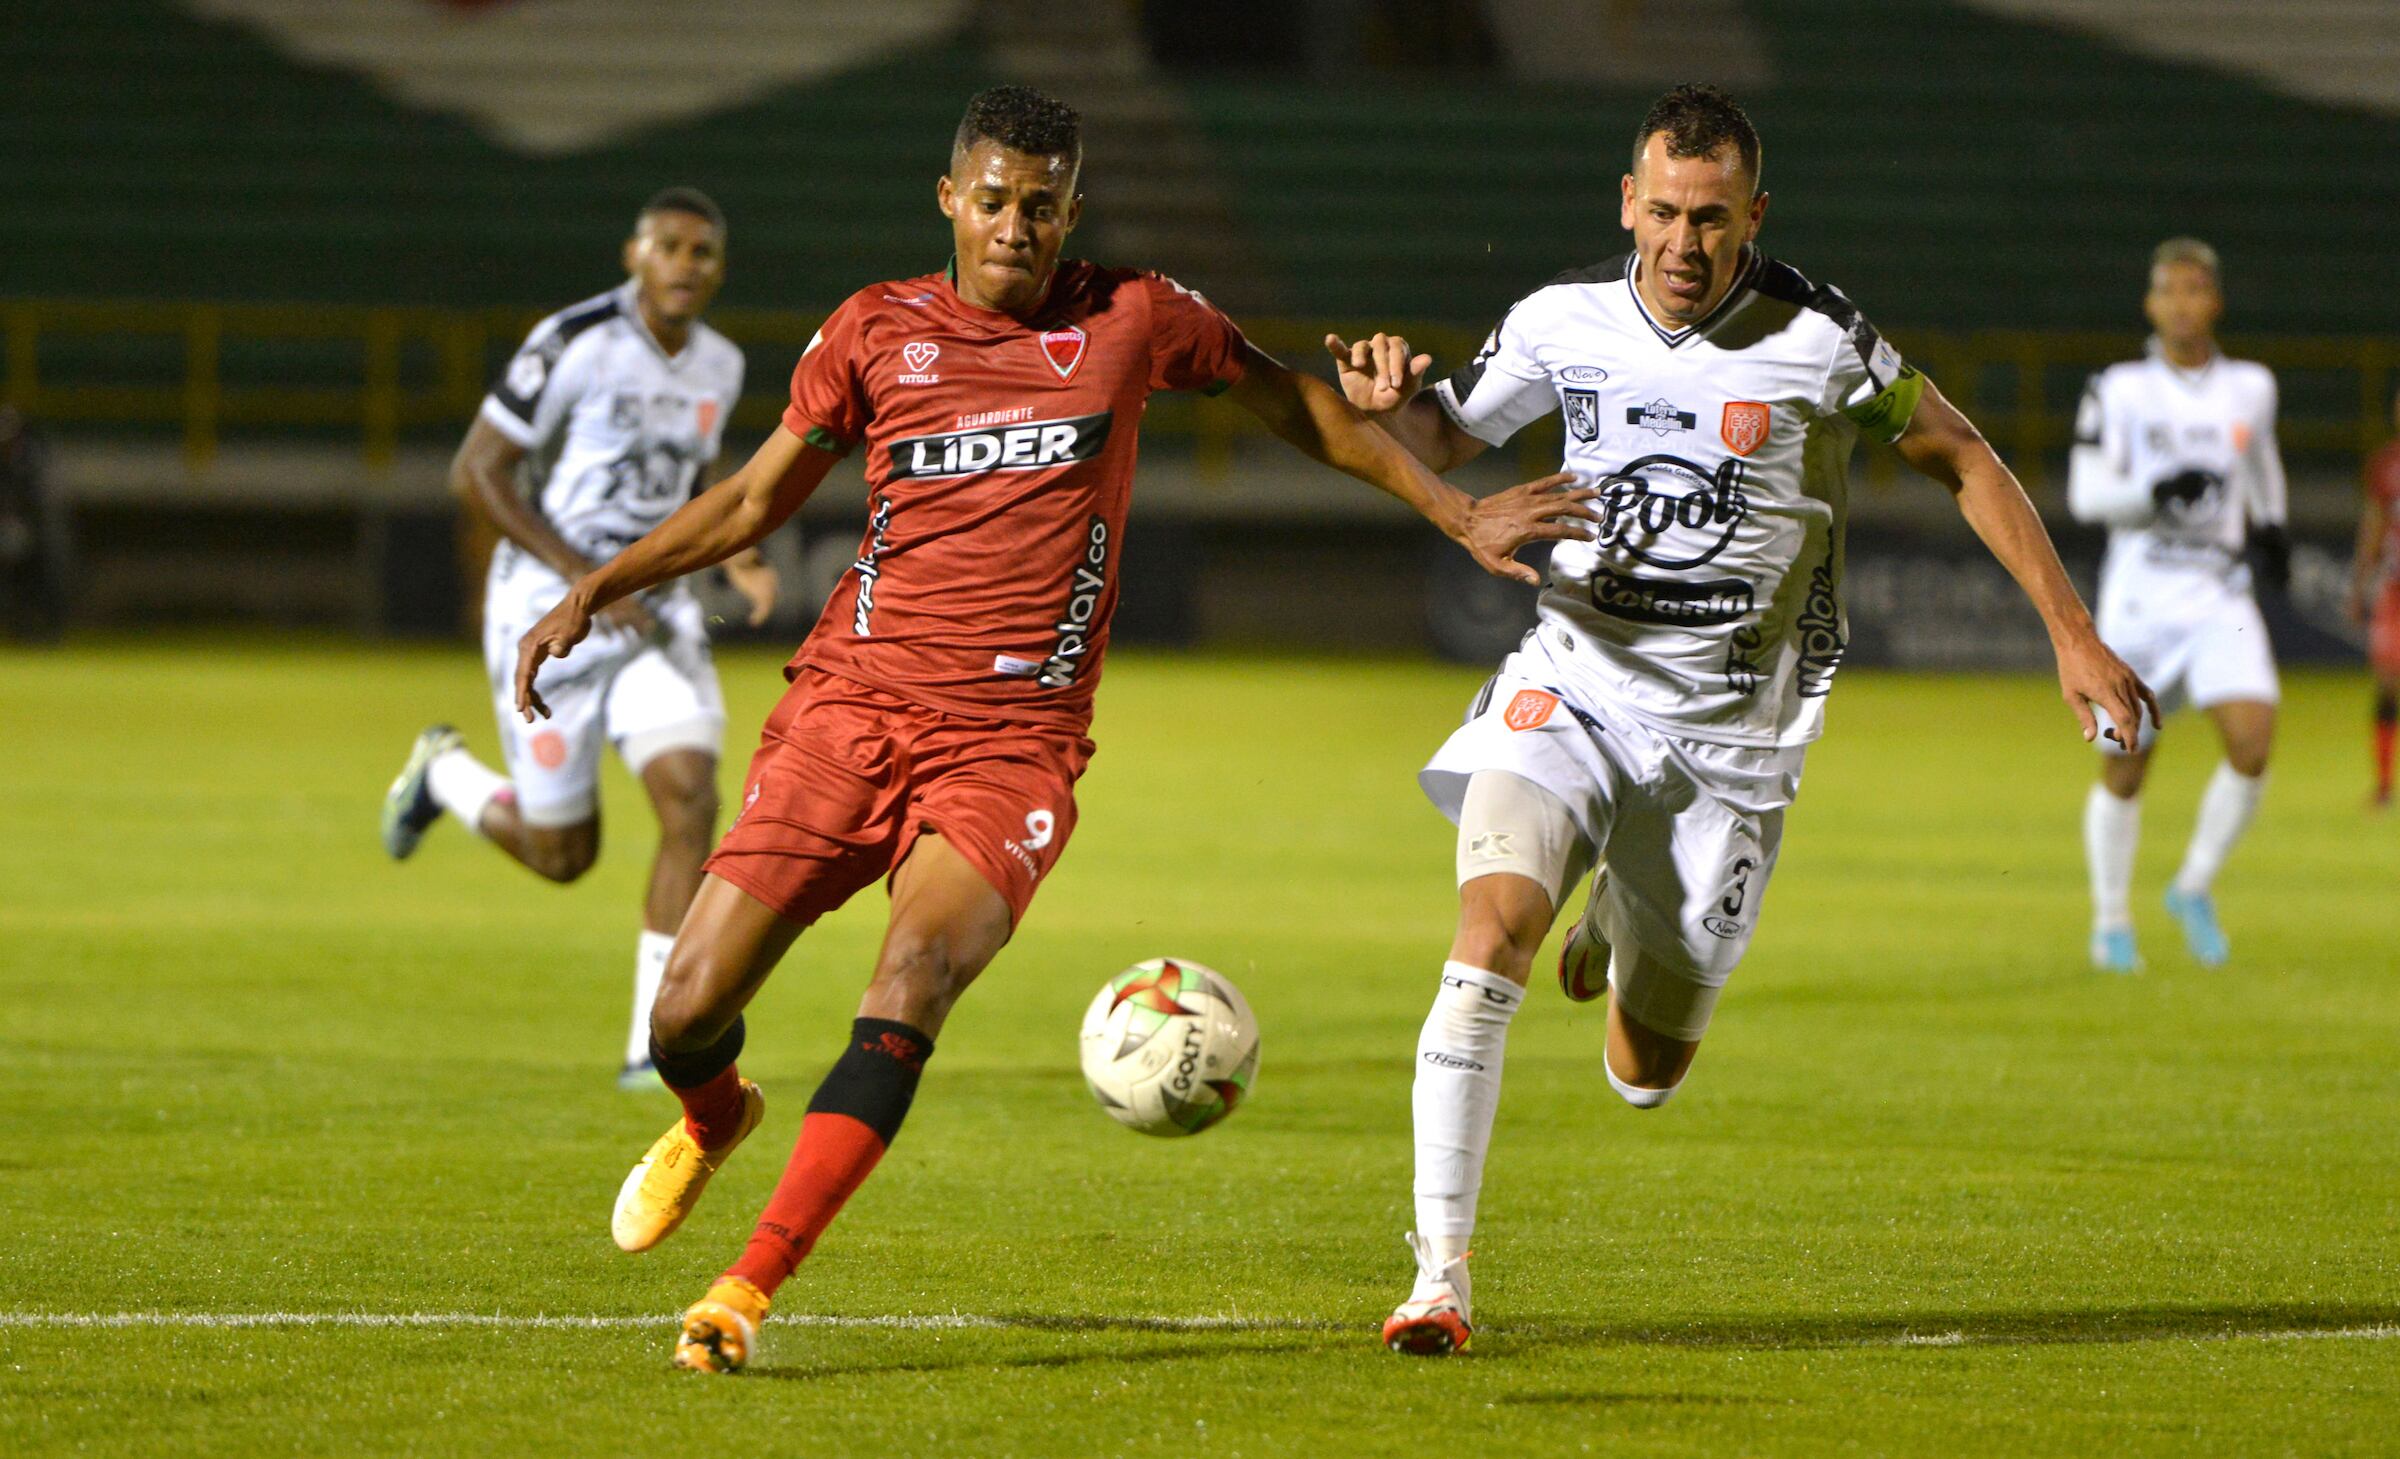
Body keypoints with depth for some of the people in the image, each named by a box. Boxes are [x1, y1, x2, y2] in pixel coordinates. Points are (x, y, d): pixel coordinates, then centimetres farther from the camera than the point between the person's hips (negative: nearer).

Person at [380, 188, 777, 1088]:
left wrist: (734, 558, 3)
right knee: (563, 854, 3)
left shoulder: (718, 367, 7)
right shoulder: (577, 345, -16)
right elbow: (475, 472, -14)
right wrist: (584, 577, -20)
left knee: (690, 799, -15)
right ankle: (444, 775, 36)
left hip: (653, 609, 5)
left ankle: (654, 1045, -10)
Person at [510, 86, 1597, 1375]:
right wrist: (594, 592, 9)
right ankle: (713, 1118, 34)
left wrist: (1456, 514, 19)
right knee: (687, 1011, -6)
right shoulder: (876, 330, 7)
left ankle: (749, 1286, -27)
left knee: (919, 965, -29)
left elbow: (1292, 403, 21)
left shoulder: (1133, 320, 5)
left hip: (1013, 737, -1)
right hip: (852, 701, 1)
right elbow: (754, 499, 17)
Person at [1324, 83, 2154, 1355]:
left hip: (1731, 726, -1)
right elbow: (1449, 440, 12)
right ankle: (1440, 1273, -22)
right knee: (1493, 927, -27)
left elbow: (1962, 461, 1)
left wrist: (2071, 634, -1)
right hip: (1574, 684, 1)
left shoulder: (1816, 342, -13)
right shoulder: (1564, 320, -5)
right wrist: (1396, 402, -12)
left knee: (1643, 1077, 6)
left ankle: (1620, 924, 44)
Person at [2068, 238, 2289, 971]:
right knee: (2124, 768, 3)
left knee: (2253, 740, -17)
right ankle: (2111, 922, 22)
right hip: (2140, 598, -2)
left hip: (2221, 599, 2)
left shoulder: (2249, 388, 8)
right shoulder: (2121, 391, -2)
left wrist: (2270, 526, 12)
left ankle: (2195, 887, 4)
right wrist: (2156, 492, -25)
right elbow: (2086, 493, -8)